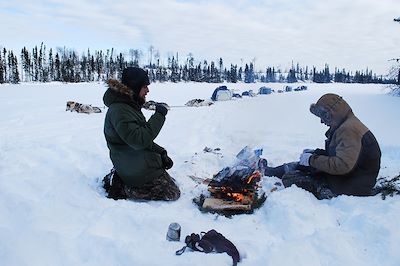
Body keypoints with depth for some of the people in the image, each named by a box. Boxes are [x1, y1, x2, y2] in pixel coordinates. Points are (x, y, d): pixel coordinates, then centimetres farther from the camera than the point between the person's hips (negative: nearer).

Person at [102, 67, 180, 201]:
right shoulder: (119, 110, -22)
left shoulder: (129, 106, 10)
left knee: (170, 181, 25)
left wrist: (161, 153, 5)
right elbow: (139, 140, -31)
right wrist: (159, 116, -25)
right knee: (172, 193, -3)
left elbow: (144, 138, 16)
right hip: (137, 169, -10)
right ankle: (123, 189, -4)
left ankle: (120, 179, 12)